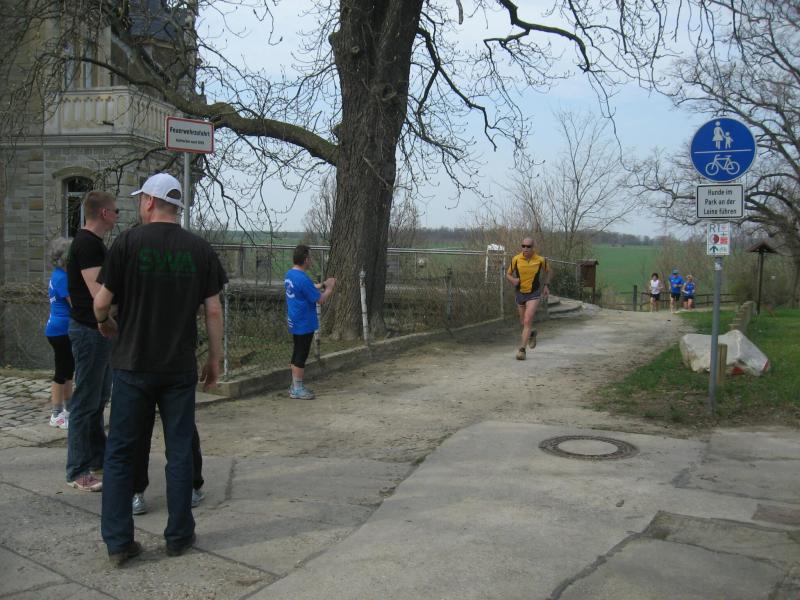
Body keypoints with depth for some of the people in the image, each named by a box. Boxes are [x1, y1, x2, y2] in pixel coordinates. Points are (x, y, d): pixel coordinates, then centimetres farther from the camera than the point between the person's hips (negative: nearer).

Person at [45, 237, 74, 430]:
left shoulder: (59, 275, 11)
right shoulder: (62, 278, -19)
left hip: (63, 330, 10)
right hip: (61, 330, -10)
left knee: (68, 369, 16)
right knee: (62, 371, -3)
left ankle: (68, 408, 25)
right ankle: (56, 415, 5)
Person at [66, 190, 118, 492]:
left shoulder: (93, 243, 14)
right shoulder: (88, 244, -18)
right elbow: (99, 292, -25)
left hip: (99, 331, 11)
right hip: (90, 331, -11)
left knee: (99, 398, 17)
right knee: (86, 402, -4)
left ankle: (98, 458, 27)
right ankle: (78, 471, 3)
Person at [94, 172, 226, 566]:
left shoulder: (128, 242, -7)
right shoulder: (199, 249, 0)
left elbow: (101, 303, -5)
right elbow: (213, 311, -1)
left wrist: (105, 322, 17)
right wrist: (215, 358, 9)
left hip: (133, 366, -1)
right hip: (180, 369, 2)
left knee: (120, 452, 10)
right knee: (179, 452, 10)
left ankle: (118, 542, 12)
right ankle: (179, 537, 18)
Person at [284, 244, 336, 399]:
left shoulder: (289, 275, 6)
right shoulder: (303, 279, -23)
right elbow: (320, 299, -17)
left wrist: (323, 284, 15)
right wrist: (330, 288, -2)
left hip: (295, 322, 9)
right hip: (304, 324, -9)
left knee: (297, 354, 16)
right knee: (301, 356, -1)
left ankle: (296, 386, 24)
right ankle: (297, 389, 7)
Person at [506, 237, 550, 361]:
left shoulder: (540, 260, -10)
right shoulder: (516, 259, -10)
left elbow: (547, 271, 12)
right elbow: (508, 274, 2)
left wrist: (546, 285, 4)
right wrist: (512, 280, -20)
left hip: (534, 294, -3)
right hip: (520, 293, 3)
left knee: (527, 321, -16)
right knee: (523, 323, 17)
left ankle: (522, 349, -13)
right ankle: (531, 333, 50)